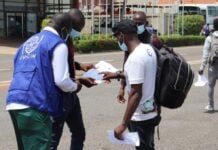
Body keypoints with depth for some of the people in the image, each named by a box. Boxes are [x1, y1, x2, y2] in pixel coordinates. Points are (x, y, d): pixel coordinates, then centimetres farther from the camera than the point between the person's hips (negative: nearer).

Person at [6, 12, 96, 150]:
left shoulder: (29, 41, 24)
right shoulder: (58, 43, -1)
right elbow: (61, 80, -9)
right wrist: (75, 86, 12)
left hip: (14, 102, 8)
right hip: (35, 105, -8)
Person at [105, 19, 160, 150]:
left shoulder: (135, 58, -25)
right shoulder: (148, 49, 3)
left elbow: (136, 94, -28)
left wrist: (123, 124, -25)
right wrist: (118, 74, 22)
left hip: (141, 117, -9)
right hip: (150, 112, 9)